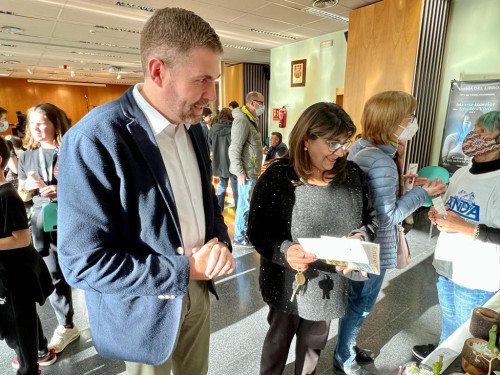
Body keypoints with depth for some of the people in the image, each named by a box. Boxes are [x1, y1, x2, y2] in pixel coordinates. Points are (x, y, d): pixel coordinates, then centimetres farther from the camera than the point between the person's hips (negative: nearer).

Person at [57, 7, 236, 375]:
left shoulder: (194, 129, -2)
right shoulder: (94, 139, -24)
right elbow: (84, 261, -23)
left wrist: (219, 241, -10)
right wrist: (185, 270, -22)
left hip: (197, 290, 6)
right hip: (146, 310, -5)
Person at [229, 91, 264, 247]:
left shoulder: (251, 120, 14)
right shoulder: (242, 120, -17)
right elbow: (234, 149, -21)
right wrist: (240, 172, -21)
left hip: (251, 171, 10)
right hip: (246, 172, -10)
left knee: (246, 203, 18)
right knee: (245, 204, -1)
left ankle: (244, 231, 32)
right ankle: (239, 237, 12)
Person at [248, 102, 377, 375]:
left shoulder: (352, 174, -5)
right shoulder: (277, 177, -18)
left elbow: (370, 219, 5)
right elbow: (257, 232, -15)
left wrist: (361, 236, -15)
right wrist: (284, 251, -32)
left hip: (331, 284, 4)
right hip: (288, 283, -3)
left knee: (314, 343, 27)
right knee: (279, 341, 23)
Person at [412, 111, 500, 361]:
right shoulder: (460, 173, 3)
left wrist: (466, 228, -29)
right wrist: (438, 215, -3)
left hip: (477, 277, -7)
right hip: (446, 265, 7)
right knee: (448, 319, 27)